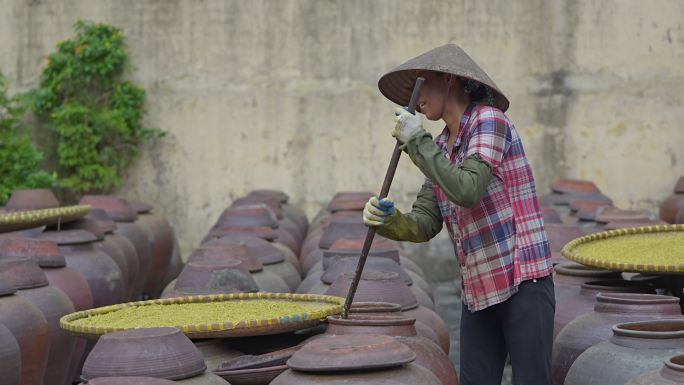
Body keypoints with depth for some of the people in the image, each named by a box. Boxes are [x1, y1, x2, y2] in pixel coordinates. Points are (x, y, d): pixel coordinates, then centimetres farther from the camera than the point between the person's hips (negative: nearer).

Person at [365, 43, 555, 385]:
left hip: (523, 282, -8)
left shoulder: (489, 120, -9)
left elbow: (467, 192, -23)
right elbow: (424, 225, 8)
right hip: (479, 290, 8)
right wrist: (388, 220, -14)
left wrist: (417, 141, -15)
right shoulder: (442, 148, 14)